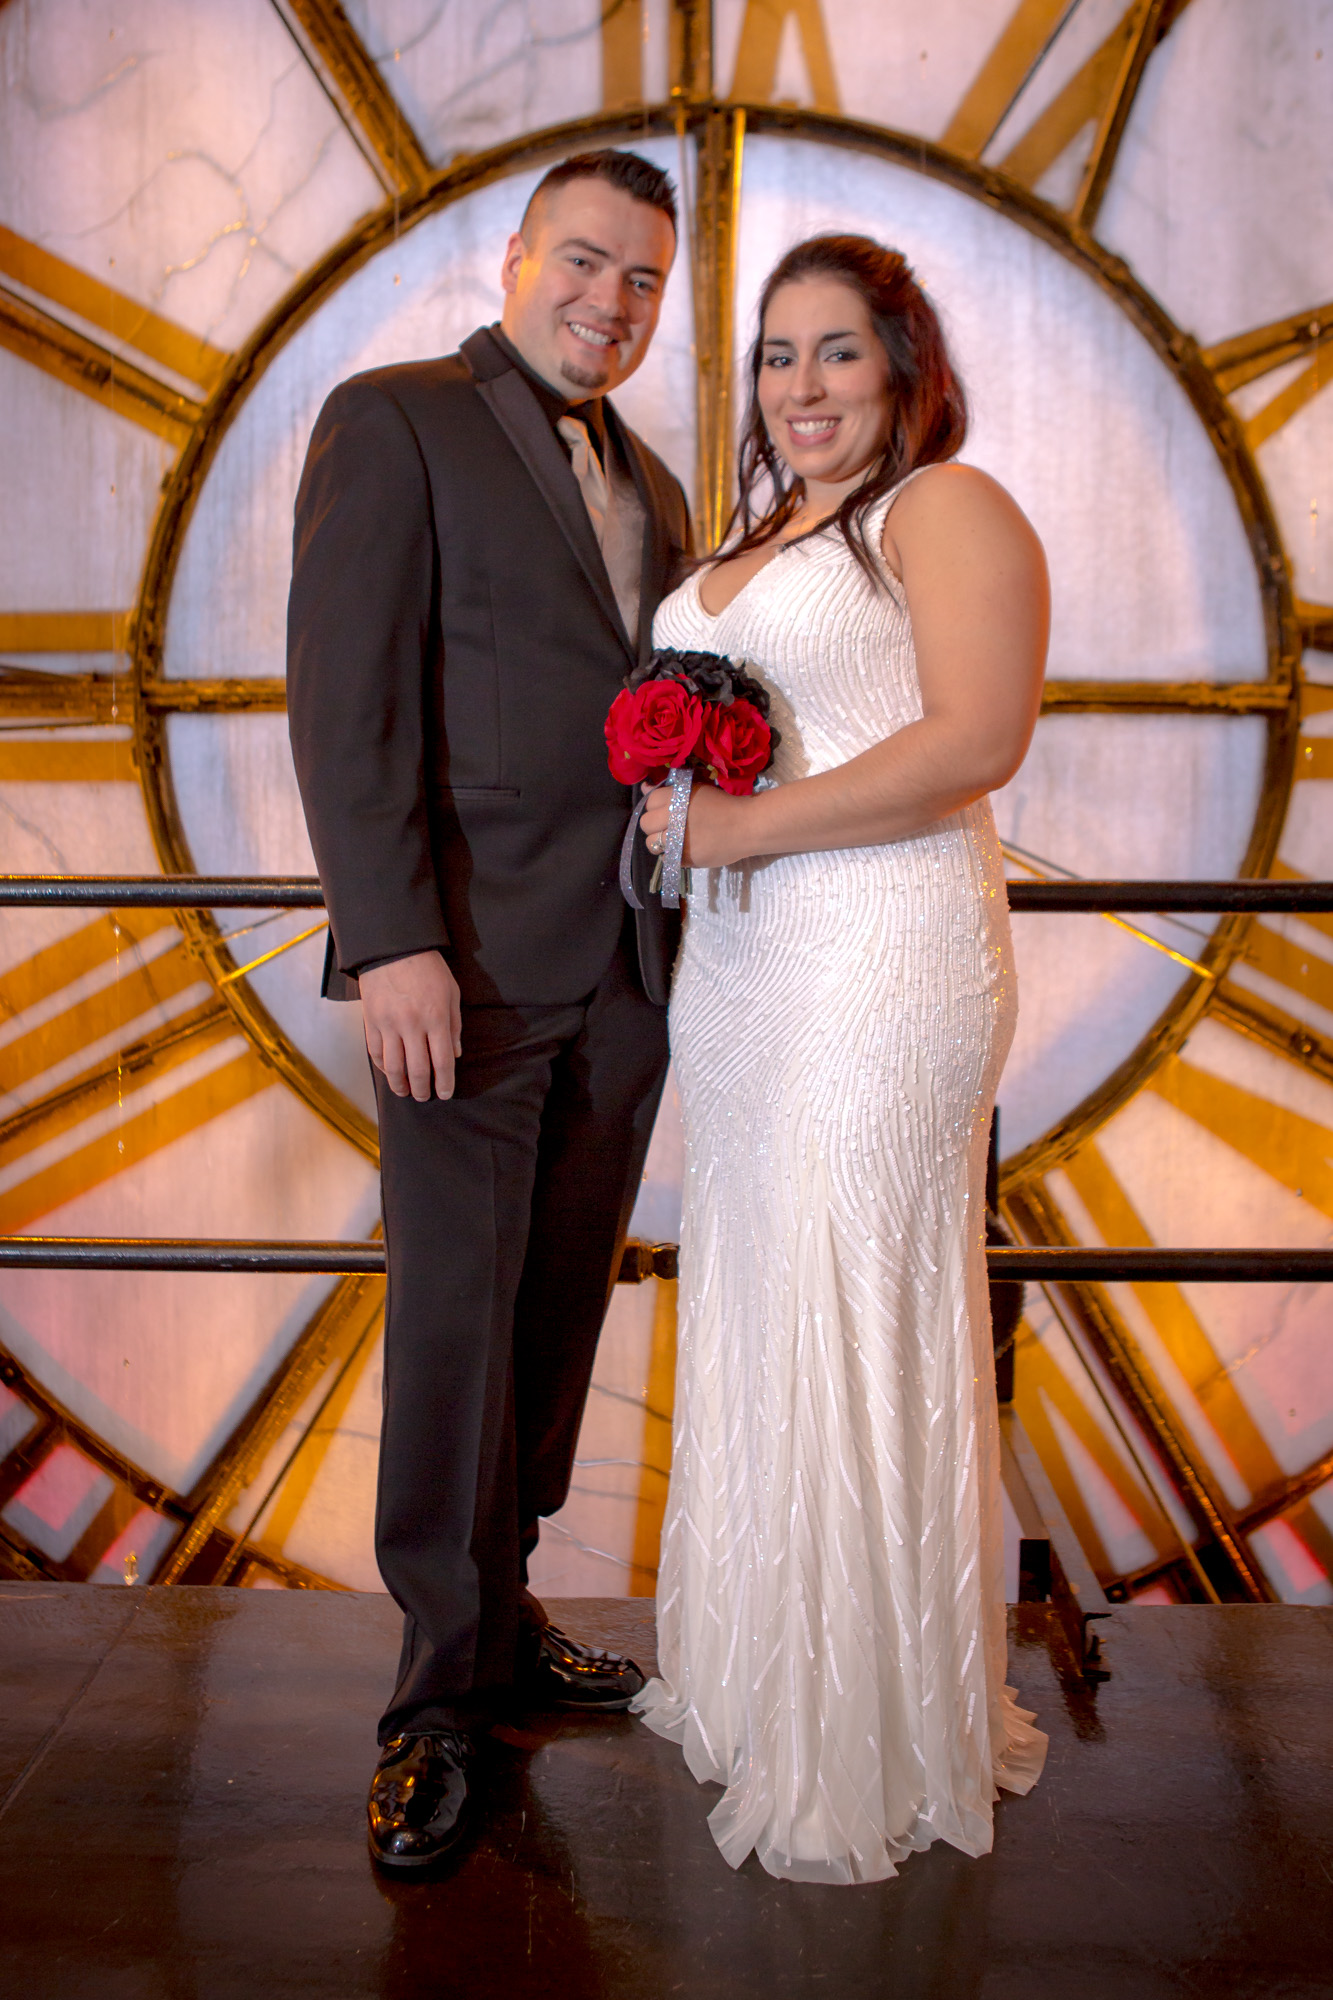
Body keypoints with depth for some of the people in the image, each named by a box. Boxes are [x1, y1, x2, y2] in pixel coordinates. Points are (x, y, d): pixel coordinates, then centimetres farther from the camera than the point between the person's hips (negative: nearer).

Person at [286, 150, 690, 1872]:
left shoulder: (650, 485, 20)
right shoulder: (395, 421, 0)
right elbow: (345, 693, -10)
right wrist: (390, 940, -18)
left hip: (626, 968, 6)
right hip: (472, 959, -6)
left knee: (560, 1309, 11)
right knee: (456, 1320, 0)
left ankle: (500, 1610, 26)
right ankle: (447, 1682, 14)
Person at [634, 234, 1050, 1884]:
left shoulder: (949, 509, -4)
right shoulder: (755, 540, 22)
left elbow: (977, 739, -17)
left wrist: (743, 826, -17)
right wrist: (671, 807, 6)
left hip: (885, 960, -8)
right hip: (740, 963, 8)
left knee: (857, 1322, -2)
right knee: (753, 1306, 12)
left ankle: (876, 1755, 16)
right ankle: (756, 1678, 28)